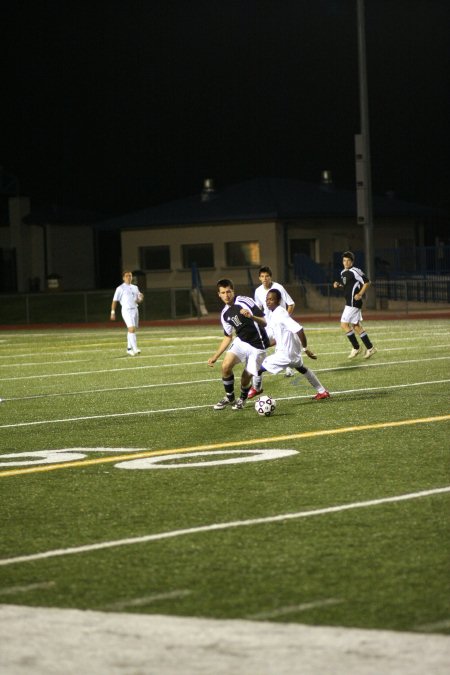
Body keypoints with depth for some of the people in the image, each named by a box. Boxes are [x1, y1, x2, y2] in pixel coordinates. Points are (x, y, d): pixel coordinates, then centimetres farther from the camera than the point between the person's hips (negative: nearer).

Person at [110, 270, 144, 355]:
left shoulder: (135, 288, 16)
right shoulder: (120, 288, -1)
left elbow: (138, 301, 19)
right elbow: (115, 301, -1)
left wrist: (141, 298, -5)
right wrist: (113, 312, -7)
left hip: (135, 309, 6)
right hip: (126, 310, -6)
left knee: (131, 330, 10)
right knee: (132, 329, -18)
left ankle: (129, 349, 19)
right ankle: (135, 349, -24)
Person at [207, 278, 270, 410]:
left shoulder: (245, 301, -14)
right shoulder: (225, 314, 5)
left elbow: (263, 322, -16)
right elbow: (228, 337, 14)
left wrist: (251, 317, -37)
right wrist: (215, 357, 11)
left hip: (257, 345, -5)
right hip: (241, 341, 5)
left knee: (246, 376, -5)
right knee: (225, 366, -16)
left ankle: (242, 399, 28)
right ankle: (229, 398, 7)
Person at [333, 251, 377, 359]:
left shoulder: (355, 272, -15)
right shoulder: (343, 273, 13)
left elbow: (367, 282, -15)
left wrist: (360, 294, -19)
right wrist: (338, 285, 7)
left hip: (354, 302, -10)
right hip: (349, 302, 10)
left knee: (344, 324, -8)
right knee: (356, 325, 12)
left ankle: (356, 348, 1)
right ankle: (370, 348, 17)